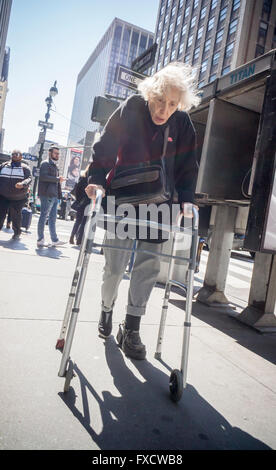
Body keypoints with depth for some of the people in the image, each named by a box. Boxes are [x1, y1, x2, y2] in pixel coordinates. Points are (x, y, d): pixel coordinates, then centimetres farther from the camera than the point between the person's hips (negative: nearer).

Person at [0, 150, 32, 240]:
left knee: (16, 215, 4)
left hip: (18, 198, -2)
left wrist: (23, 184, -32)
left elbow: (29, 178, -12)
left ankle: (17, 233, 23)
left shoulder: (25, 167, 2)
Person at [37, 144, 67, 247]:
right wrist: (58, 179, -15)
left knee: (52, 218, 7)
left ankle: (54, 240, 9)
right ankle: (40, 240, 0)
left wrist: (59, 195, 19)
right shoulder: (45, 164, -2)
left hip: (54, 196, 9)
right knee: (44, 217, -5)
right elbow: (43, 176, -18)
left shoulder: (54, 166, 24)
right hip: (47, 195, -9)